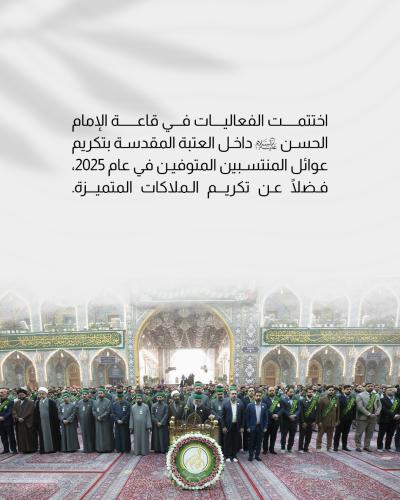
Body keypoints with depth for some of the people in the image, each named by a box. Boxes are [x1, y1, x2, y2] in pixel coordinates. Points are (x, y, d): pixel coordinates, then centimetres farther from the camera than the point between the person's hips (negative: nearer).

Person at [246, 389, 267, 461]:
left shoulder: (264, 405, 0)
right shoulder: (249, 405, -7)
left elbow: (266, 417, 4)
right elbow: (247, 417, -3)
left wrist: (265, 427, -1)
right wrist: (248, 427, -6)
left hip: (261, 427, 2)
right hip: (252, 427, -2)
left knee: (259, 442, 9)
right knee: (251, 442, 8)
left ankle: (257, 455, 23)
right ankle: (250, 455, 21)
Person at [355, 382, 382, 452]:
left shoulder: (376, 396, 12)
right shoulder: (360, 395, -6)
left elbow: (379, 406, 10)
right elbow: (360, 406, -14)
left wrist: (376, 414, -6)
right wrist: (369, 414, -17)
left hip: (373, 417, 5)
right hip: (363, 417, -5)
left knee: (370, 433, 10)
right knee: (359, 432, 1)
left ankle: (367, 446, 23)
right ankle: (358, 446, 14)